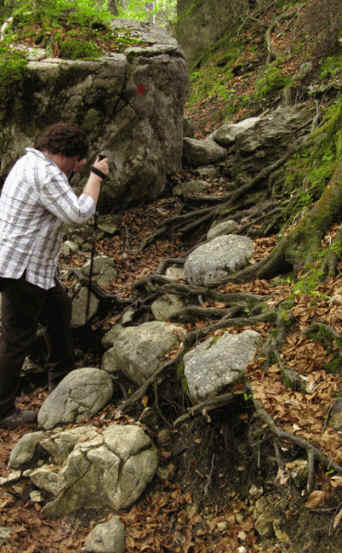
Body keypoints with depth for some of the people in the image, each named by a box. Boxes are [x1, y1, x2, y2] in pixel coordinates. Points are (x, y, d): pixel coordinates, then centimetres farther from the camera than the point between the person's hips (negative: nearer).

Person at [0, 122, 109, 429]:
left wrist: (73, 173, 15)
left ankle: (63, 366, 47)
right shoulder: (44, 173, -22)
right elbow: (79, 213, -23)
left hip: (35, 266, 11)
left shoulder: (29, 161, 10)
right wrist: (96, 175, -12)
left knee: (60, 307, 26)